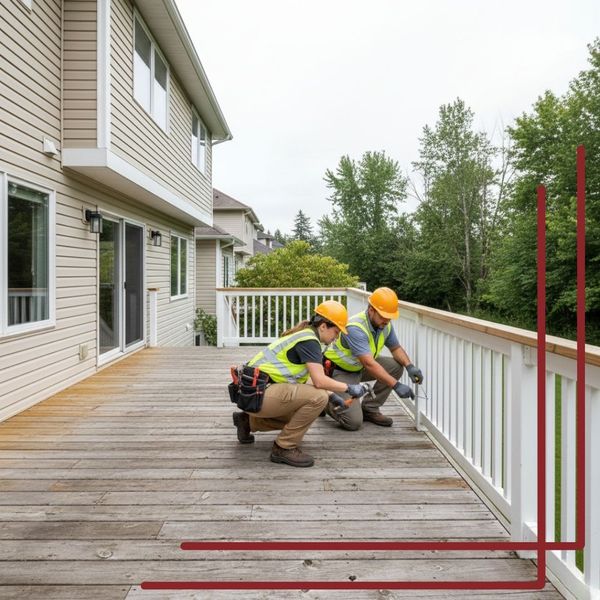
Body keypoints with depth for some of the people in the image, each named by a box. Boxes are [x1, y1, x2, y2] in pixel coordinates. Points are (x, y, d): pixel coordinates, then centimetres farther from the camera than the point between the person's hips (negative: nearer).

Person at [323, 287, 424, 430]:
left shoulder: (385, 325, -7)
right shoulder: (355, 328, -32)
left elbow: (396, 348, 7)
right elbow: (369, 364, -38)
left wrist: (410, 366, -13)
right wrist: (396, 385, -40)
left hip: (360, 368, 8)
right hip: (339, 371, -8)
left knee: (396, 366, -12)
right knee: (353, 422, -20)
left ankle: (369, 409, 2)